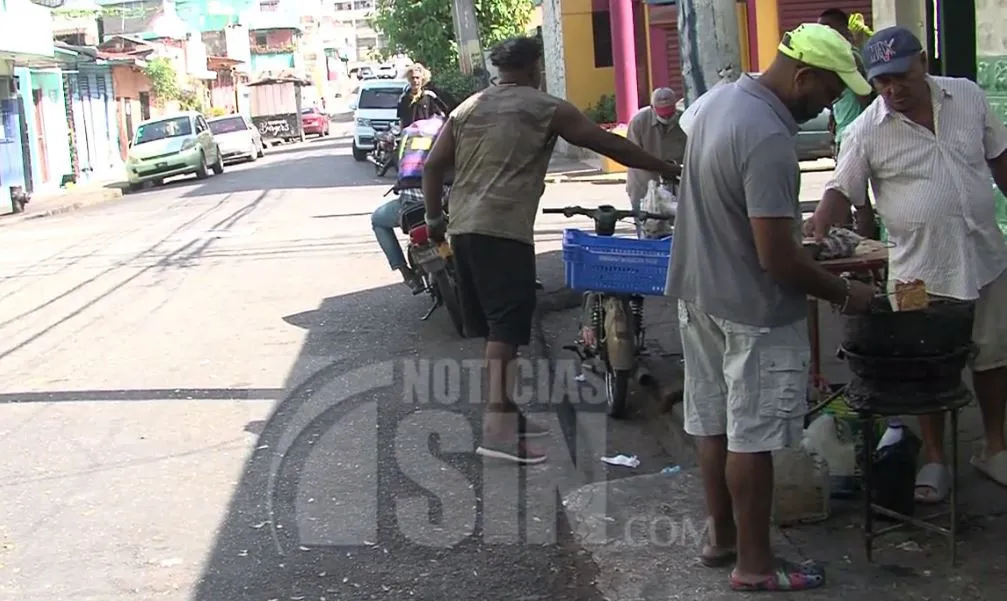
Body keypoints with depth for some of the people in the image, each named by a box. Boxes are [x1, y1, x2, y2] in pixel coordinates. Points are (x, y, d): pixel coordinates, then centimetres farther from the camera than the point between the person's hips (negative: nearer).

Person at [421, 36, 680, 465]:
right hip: (505, 230, -7)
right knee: (507, 322, -11)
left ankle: (504, 410, 24)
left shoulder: (467, 108, 17)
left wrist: (434, 217, 22)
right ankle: (496, 423, -20)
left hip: (463, 228, 7)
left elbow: (433, 165, 13)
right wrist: (668, 169, 10)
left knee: (490, 321, 15)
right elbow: (609, 145, 3)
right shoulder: (546, 109, 2)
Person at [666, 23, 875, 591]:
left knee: (715, 424, 18)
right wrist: (845, 294, -14)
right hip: (753, 311, -9)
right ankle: (755, 564, 14)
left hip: (700, 292, 9)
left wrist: (797, 227, 18)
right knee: (752, 439, 2)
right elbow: (777, 258, -27)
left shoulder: (722, 96, 2)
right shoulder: (768, 141, -28)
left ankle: (722, 536, 32)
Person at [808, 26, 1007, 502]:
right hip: (921, 270, -3)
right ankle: (934, 459, 22)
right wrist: (815, 236, -25)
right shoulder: (867, 131, -11)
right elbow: (842, 190, -8)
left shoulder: (968, 97, -1)